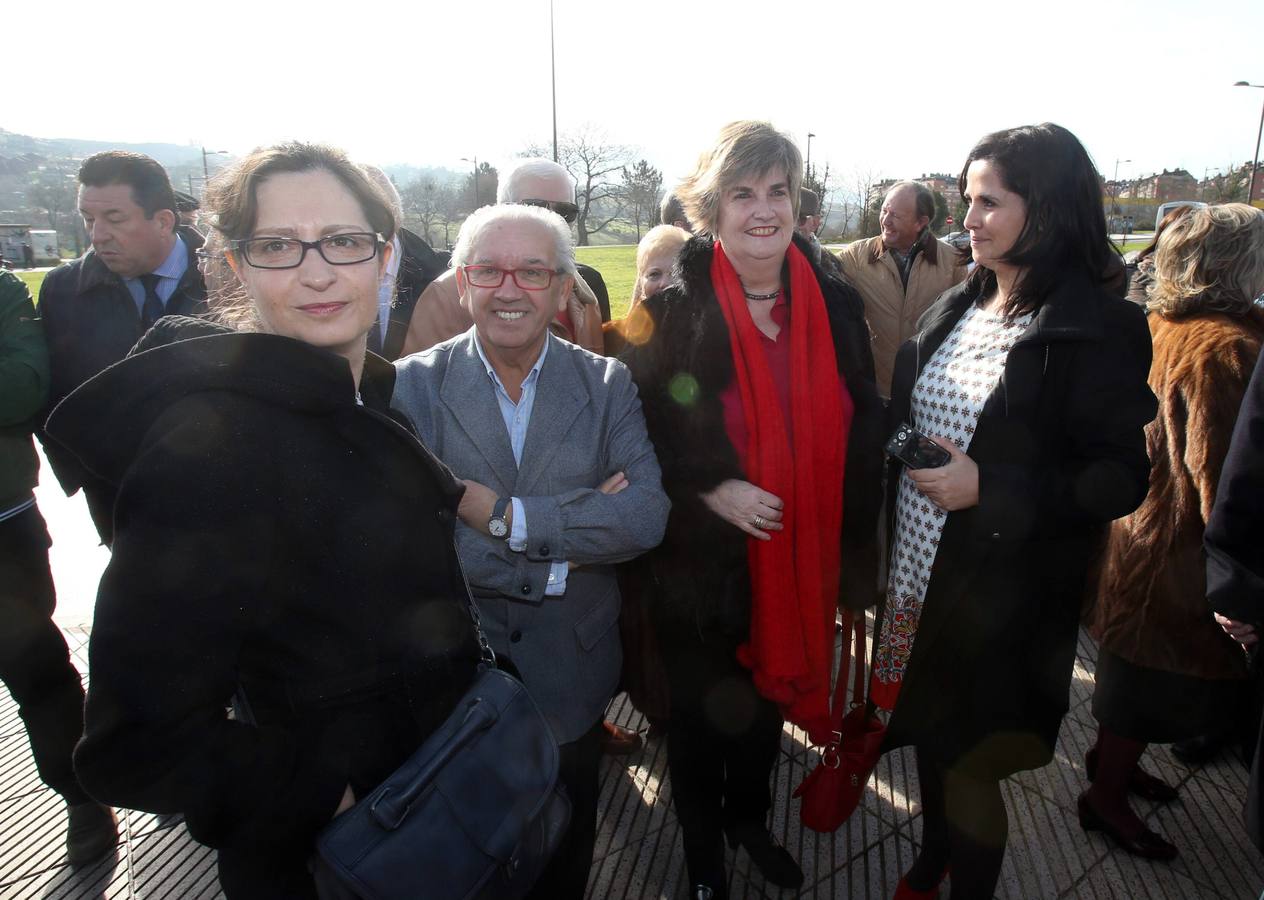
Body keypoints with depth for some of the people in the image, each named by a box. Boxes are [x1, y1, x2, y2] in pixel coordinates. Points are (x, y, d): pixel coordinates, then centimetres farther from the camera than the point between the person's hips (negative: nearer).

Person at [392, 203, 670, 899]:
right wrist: (572, 535, -21)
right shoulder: (413, 384, -10)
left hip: (571, 679, 2)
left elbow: (647, 514, -17)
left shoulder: (607, 385, -4)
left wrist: (506, 516, -24)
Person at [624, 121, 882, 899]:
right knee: (701, 710, 16)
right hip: (704, 563, -3)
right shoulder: (674, 311, -12)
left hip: (798, 560, 3)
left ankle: (750, 817, 51)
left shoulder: (836, 305, -2)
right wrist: (710, 488, -24)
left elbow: (864, 429, 2)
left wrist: (855, 549, 0)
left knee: (771, 694, 22)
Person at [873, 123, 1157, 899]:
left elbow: (1121, 479, -14)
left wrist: (988, 487, -24)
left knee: (968, 762, 10)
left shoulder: (1101, 328, -13)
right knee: (931, 735, 22)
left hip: (1001, 595, -6)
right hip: (917, 569, 6)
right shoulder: (953, 310, 5)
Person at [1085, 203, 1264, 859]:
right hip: (1181, 546, -8)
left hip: (1141, 522, 8)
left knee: (1136, 663, 24)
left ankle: (1111, 756, 42)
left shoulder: (1160, 325, 2)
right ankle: (1108, 794, 25)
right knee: (1160, 674, 8)